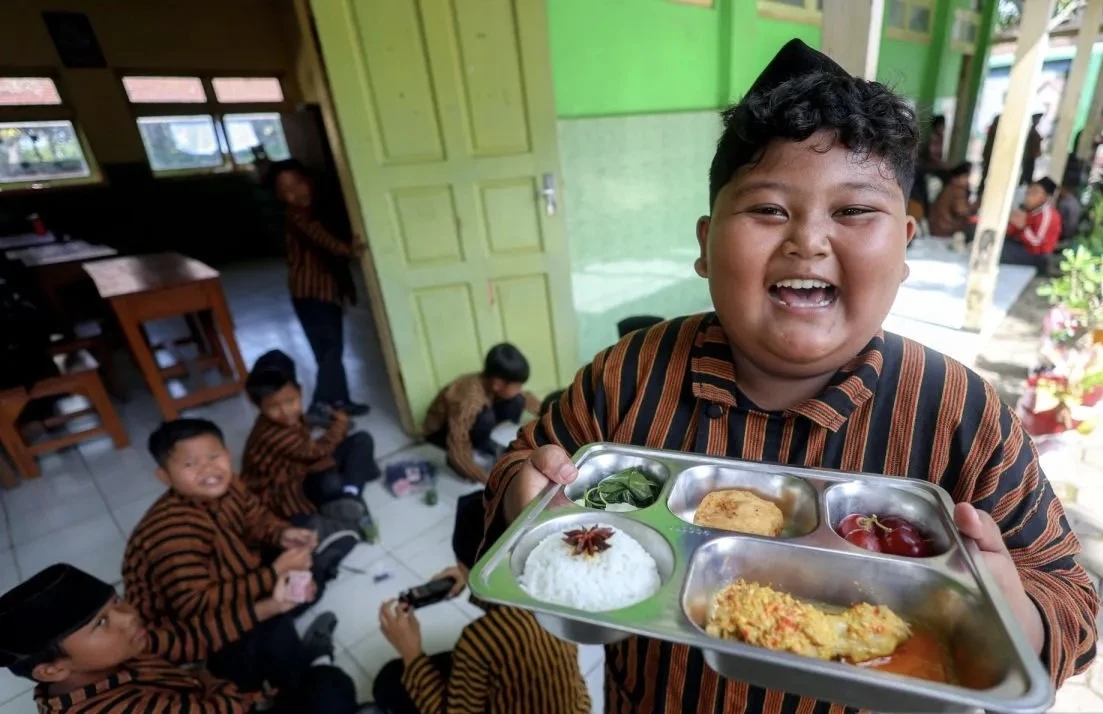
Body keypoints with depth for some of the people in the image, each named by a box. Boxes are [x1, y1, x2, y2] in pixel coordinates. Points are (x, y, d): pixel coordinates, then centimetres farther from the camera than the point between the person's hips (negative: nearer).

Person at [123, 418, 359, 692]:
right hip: (184, 623, -7)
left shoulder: (226, 488, -13)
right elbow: (195, 605, -36)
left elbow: (257, 519, 6)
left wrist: (283, 534, -16)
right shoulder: (176, 529, -35)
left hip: (227, 582, 8)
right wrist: (274, 574, -35)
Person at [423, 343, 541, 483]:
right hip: (439, 433, -6)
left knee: (517, 402, -14)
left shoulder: (492, 385, -18)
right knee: (485, 417, -36)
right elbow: (458, 452, -38)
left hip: (468, 421, 7)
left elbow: (526, 399, 2)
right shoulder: (468, 399, -39)